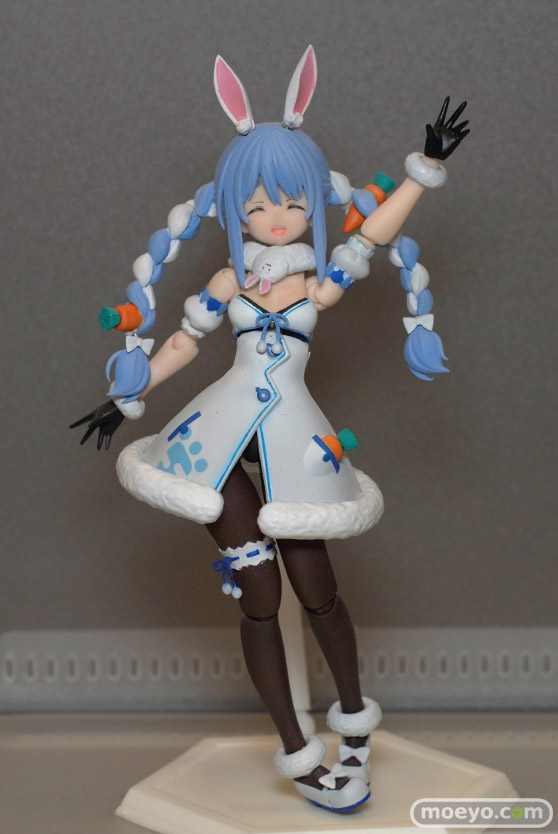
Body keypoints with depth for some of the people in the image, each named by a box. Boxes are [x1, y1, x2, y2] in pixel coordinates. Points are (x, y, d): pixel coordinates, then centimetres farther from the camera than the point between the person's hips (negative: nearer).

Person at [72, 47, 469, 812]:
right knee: (258, 595, 0)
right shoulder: (229, 283, 9)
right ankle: (297, 755, 12)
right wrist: (127, 400, 22)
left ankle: (354, 716, 31)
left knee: (314, 588, 2)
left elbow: (379, 227, -2)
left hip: (292, 440, -1)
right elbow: (182, 343, 19)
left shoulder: (323, 282, 4)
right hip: (223, 434, 1)